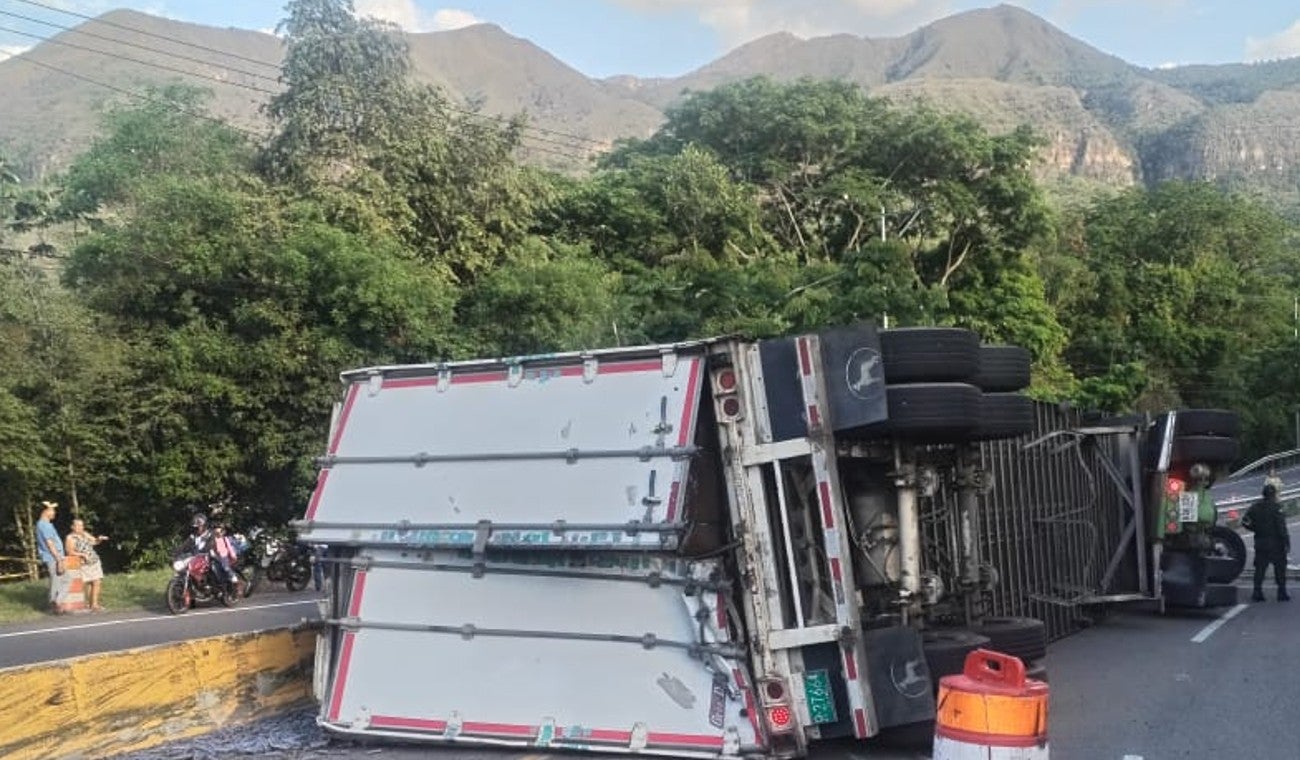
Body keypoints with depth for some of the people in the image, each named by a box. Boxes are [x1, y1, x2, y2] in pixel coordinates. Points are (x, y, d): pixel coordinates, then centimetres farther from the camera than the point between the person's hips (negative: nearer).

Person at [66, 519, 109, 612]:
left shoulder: (85, 534, 12)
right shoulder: (70, 537, -6)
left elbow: (94, 541, 23)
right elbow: (70, 552, -15)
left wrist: (100, 539, 1)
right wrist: (82, 554, -26)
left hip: (95, 562, 6)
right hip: (83, 564, -6)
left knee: (97, 582, -1)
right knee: (88, 584, -9)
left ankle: (94, 604, 2)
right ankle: (92, 604, 2)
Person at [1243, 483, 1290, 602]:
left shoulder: (1255, 507, 4)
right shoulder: (1276, 508, -12)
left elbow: (1245, 522, 0)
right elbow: (1282, 527, -16)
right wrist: (1287, 543, -12)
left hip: (1260, 543, 4)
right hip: (1276, 543, -4)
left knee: (1259, 568, 8)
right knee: (1280, 568, 7)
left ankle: (1257, 593, 4)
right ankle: (1282, 593, 8)